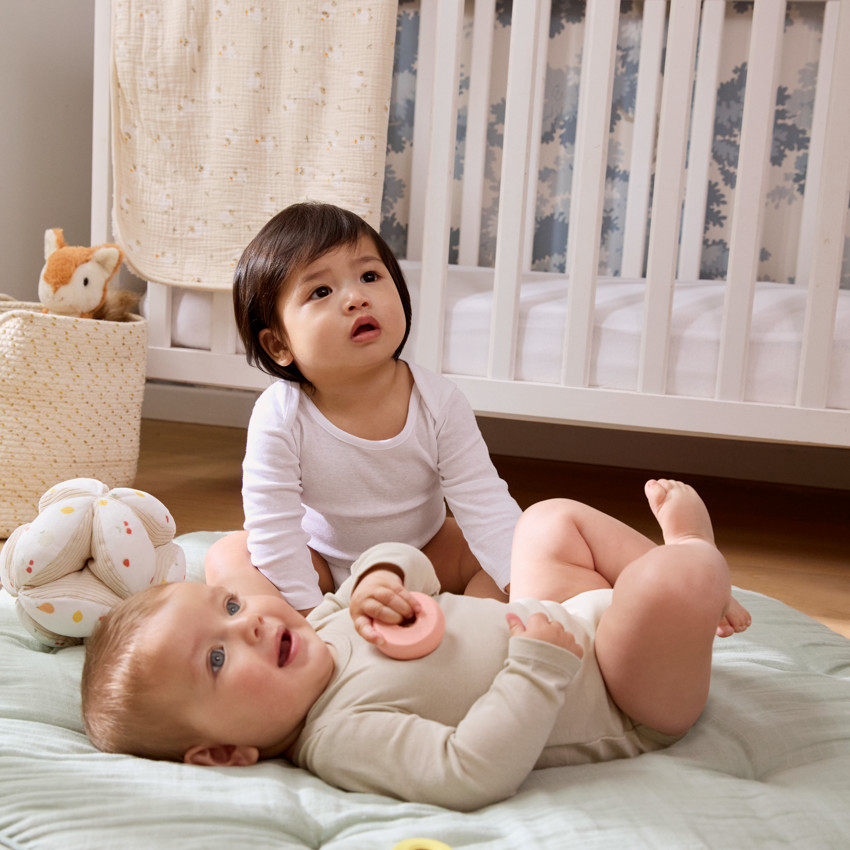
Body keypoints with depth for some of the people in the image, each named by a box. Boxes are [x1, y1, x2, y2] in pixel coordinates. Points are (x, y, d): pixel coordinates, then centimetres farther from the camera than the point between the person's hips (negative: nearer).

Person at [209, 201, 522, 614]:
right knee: (228, 556, -22)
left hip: (424, 552, 1)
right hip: (323, 561, 0)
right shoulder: (279, 418, -28)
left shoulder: (439, 403, -23)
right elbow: (274, 531, -24)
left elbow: (488, 510, -22)